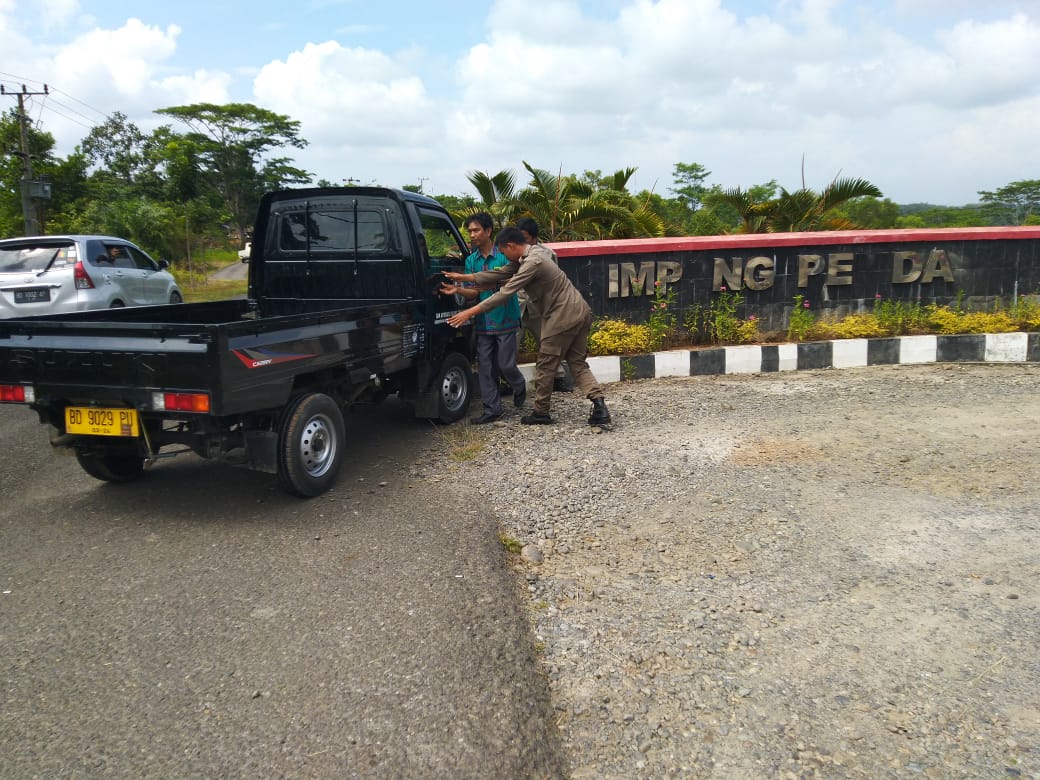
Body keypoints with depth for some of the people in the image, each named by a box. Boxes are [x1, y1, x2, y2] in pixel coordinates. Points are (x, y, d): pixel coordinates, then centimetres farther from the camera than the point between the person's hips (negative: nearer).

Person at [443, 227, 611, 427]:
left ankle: (541, 413, 14)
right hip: (580, 312, 10)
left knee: (545, 366, 3)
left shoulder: (532, 262, -17)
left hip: (563, 316, -10)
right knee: (577, 363, 11)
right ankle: (599, 404, -3)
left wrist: (470, 312, -19)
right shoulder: (530, 253, 13)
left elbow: (505, 293, -21)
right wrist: (464, 277, 12)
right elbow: (500, 274, 15)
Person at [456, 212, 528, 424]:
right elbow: (473, 293, 5)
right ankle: (492, 409, 10)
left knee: (506, 365, -1)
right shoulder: (471, 260, 8)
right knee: (485, 367, 2)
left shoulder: (504, 255, -5)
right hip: (483, 322, 4)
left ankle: (519, 387, 32)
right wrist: (457, 290, -15)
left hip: (506, 320, -4)